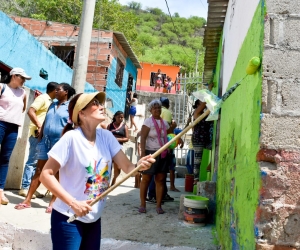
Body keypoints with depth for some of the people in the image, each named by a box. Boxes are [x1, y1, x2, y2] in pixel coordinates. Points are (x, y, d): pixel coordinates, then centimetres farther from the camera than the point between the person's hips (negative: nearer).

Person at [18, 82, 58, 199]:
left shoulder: (50, 101, 20)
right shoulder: (43, 98, -6)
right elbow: (30, 111, -17)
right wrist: (39, 126, -23)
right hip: (37, 134, -9)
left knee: (37, 162, 9)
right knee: (33, 161, -7)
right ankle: (25, 188, -2)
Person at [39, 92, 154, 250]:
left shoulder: (106, 137, -2)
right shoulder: (71, 138, -20)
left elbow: (127, 167, -6)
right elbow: (46, 175, -18)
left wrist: (139, 165, -28)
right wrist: (73, 203, -24)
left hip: (94, 218, 6)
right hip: (68, 219, -6)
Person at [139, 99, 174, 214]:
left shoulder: (164, 122, 12)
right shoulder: (148, 121, -6)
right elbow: (142, 138, -14)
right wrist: (143, 153, -23)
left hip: (162, 154, 6)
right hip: (151, 153, -5)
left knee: (160, 180, 5)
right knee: (146, 179, 3)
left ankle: (158, 206, 12)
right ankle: (142, 204, 15)